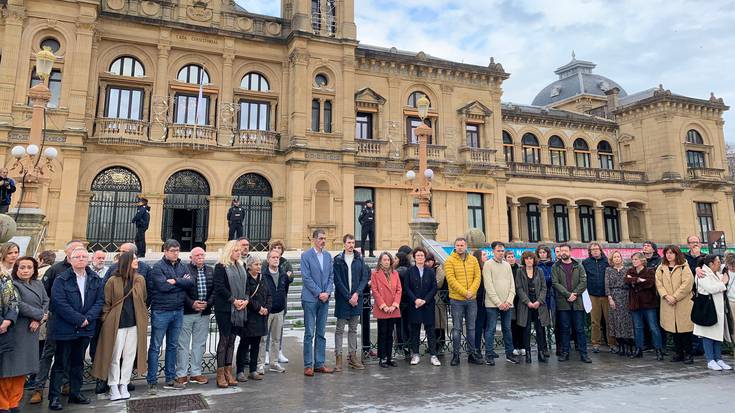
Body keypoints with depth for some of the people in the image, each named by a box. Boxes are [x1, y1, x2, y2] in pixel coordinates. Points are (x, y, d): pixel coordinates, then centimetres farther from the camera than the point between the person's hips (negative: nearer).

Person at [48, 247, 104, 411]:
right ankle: (54, 397, 13)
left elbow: (100, 300, 2)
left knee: (78, 363, 15)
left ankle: (75, 393, 26)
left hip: (85, 329, 5)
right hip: (65, 328, -4)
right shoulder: (61, 279, -8)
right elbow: (60, 303, -15)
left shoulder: (95, 279, 5)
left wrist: (88, 318, -12)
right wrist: (79, 319, -17)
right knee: (60, 364, 4)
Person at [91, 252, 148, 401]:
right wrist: (106, 321, -2)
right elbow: (106, 303, 0)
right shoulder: (113, 281, -5)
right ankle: (113, 387, 16)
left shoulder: (140, 280, 5)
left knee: (130, 355, 8)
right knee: (115, 356, 4)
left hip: (135, 323, 3)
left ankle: (123, 385, 19)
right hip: (117, 323, -3)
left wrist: (143, 319, 9)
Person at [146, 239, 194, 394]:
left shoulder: (182, 267, 9)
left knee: (173, 346, 14)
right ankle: (152, 381, 11)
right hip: (161, 311, -6)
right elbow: (163, 286, -21)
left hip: (178, 311, 6)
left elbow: (191, 283, -3)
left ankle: (170, 379, 24)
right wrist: (181, 282, -10)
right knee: (155, 347, 2)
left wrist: (175, 281, -16)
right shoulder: (158, 267, -8)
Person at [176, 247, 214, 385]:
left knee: (200, 343, 11)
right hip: (186, 312, -5)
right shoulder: (184, 269, -6)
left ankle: (196, 373, 21)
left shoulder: (210, 271, 10)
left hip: (204, 312, 5)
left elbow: (214, 290, 7)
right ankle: (181, 374, 14)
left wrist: (207, 303, -7)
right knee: (183, 344, 4)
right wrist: (192, 304, -16)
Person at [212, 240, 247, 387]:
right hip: (224, 308, -6)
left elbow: (245, 285, 15)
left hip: (239, 309, 6)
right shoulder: (220, 267, -6)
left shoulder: (241, 267, 14)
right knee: (224, 339, -2)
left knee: (232, 339, 10)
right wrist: (234, 300, -15)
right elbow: (219, 287, -14)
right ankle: (220, 374, 5)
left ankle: (228, 371, 17)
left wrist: (245, 299, -2)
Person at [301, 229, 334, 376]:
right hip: (310, 299, -5)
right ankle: (308, 365, 8)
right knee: (309, 333, 0)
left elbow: (331, 276, 9)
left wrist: (327, 292, -5)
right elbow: (306, 278, -10)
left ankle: (319, 364, 17)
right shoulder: (306, 256, -5)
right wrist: (319, 293, -13)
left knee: (321, 333, 10)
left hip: (324, 299, 5)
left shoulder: (328, 256, 10)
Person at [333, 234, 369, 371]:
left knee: (353, 329, 11)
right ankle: (338, 357, 7)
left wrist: (357, 293, -10)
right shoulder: (338, 260, -3)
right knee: (340, 329, 2)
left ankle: (352, 356, 19)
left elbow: (364, 278, 3)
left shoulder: (360, 259, 7)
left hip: (356, 298, 3)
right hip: (342, 298, -3)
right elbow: (338, 281, -7)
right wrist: (348, 297, -11)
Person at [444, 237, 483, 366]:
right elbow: (451, 280, -13)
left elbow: (478, 277, 1)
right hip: (457, 300, -3)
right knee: (457, 329, 3)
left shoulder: (473, 260, 7)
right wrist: (464, 292, -18)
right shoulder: (449, 261, -5)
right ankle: (455, 355, 11)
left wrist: (471, 291, -13)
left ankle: (472, 354, 21)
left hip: (472, 300, 4)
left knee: (471, 328, 11)